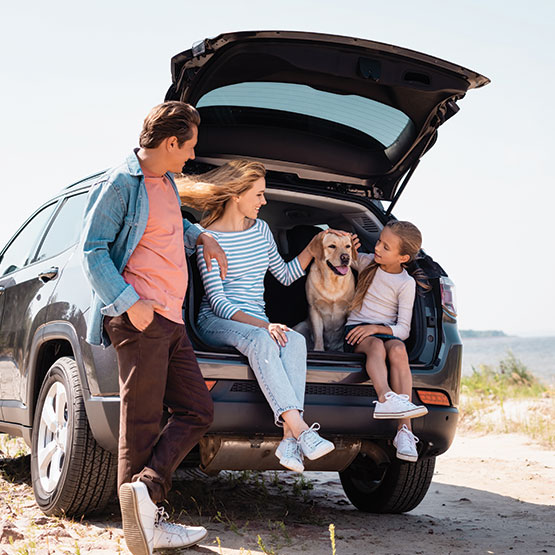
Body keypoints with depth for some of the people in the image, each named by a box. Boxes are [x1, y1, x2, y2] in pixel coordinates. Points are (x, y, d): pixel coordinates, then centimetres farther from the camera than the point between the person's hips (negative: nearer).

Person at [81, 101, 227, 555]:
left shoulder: (166, 183, 21)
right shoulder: (120, 184, -6)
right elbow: (92, 249, -10)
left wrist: (200, 237, 20)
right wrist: (129, 301, -19)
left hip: (169, 319, 9)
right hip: (139, 318, -9)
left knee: (198, 412, 3)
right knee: (141, 422, -7)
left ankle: (145, 491, -3)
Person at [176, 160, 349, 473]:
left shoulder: (261, 229, 15)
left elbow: (286, 275, 28)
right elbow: (216, 300, -13)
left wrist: (314, 247, 16)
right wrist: (262, 325, -27)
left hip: (256, 324, 5)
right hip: (216, 322, -5)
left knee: (295, 340, -30)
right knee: (261, 340, -39)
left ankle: (290, 440, -44)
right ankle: (301, 431, -49)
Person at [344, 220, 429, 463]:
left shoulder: (406, 284, 1)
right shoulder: (365, 262, 10)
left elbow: (403, 329, -4)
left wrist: (376, 328, -21)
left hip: (387, 332, -1)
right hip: (356, 330, 1)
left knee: (397, 350, -36)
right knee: (376, 346, -35)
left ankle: (404, 429, -45)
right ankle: (387, 398, -63)